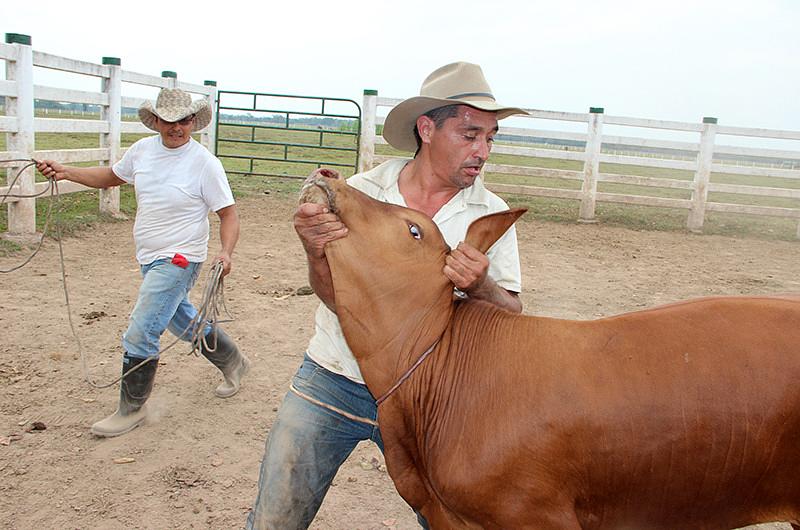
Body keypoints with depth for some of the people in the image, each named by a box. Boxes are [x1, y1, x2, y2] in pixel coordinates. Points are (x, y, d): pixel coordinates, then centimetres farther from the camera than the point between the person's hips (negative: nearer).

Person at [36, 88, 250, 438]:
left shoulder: (205, 163, -17)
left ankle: (132, 409, 11)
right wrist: (65, 172, 7)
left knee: (139, 335, -8)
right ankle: (232, 362, 45)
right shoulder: (143, 149, 2)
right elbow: (110, 177, 19)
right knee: (183, 322, 23)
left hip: (179, 260, -8)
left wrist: (226, 253, -31)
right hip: (150, 259, 8)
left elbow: (228, 215, -15)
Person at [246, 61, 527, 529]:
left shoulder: (492, 215, -5)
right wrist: (317, 255, -34)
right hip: (333, 381, 0)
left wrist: (479, 287, -31)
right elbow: (340, 300, -13)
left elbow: (514, 319, -9)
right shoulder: (361, 192, -9)